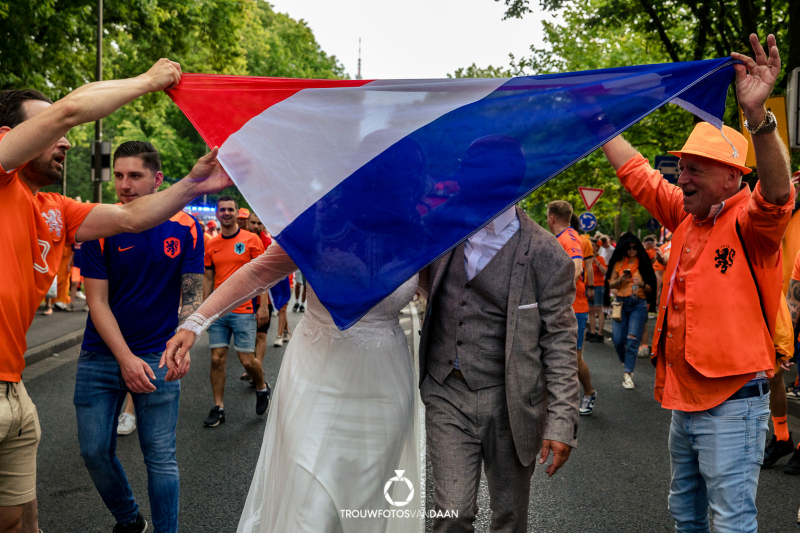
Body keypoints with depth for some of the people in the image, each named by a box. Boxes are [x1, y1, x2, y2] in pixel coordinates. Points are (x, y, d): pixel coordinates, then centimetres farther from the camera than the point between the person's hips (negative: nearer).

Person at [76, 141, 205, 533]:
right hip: (101, 355, 2)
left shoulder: (186, 229, -3)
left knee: (160, 457, 1)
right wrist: (126, 358, -15)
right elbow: (97, 302, -5)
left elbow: (191, 296, -1)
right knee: (94, 452, 8)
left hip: (157, 357, -1)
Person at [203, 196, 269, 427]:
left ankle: (262, 388, 28)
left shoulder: (251, 240, -3)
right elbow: (208, 279, 13)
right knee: (217, 359, 2)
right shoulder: (211, 244, 8)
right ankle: (218, 408, 12)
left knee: (247, 360, -2)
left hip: (243, 310, -3)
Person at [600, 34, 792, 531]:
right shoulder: (686, 214, 8)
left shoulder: (751, 221, -13)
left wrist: (758, 116, -49)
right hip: (685, 398, 8)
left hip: (732, 402, -8)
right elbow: (638, 173, 18)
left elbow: (777, 192, -34)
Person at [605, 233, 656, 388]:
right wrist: (620, 280, -10)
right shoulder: (619, 263, 8)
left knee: (633, 339, -9)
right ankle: (626, 362, 26)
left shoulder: (643, 263, 5)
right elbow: (611, 284, 10)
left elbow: (650, 289, 4)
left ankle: (628, 373, -4)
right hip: (621, 302, 2)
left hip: (639, 304, -2)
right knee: (618, 339, -3)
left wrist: (642, 284, -16)